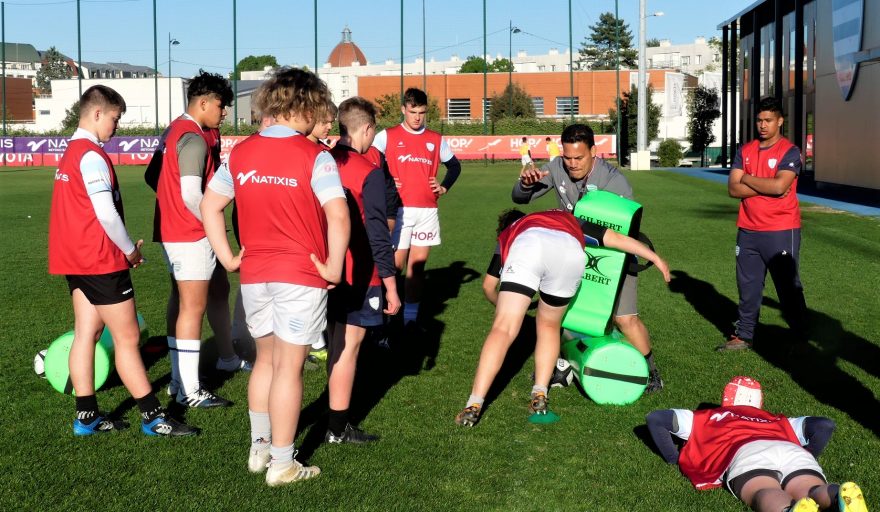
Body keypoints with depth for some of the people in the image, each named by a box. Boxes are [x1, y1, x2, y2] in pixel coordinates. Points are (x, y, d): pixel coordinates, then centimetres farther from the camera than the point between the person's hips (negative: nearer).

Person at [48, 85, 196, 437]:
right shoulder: (93, 155, -16)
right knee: (127, 338, -3)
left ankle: (86, 417, 16)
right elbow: (106, 213, -22)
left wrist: (122, 248, 13)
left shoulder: (71, 153, 14)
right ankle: (153, 418, 4)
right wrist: (130, 250, -8)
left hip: (75, 259, 9)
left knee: (85, 334, 11)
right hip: (101, 261, -9)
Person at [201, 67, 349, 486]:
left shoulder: (240, 153, 4)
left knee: (265, 360, 21)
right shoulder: (315, 157, -12)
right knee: (289, 367, 3)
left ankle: (259, 449, 30)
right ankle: (282, 464, 12)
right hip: (301, 276, -5)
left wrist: (227, 257, 10)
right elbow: (338, 217, -21)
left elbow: (209, 205, 8)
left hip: (254, 275, 5)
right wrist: (334, 267, -11)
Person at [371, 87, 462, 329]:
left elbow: (454, 165, 23)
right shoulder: (387, 136, 0)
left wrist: (444, 187, 9)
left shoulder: (436, 139, 11)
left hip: (427, 211, 3)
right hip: (399, 210, -3)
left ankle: (411, 319, 12)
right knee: (395, 265, -5)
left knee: (418, 266, 6)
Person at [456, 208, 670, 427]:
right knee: (548, 326, 24)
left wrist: (501, 305, 63)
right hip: (571, 253, 1)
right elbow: (615, 238, 41)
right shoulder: (568, 220, 47)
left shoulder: (507, 234, 43)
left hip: (528, 247, -1)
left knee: (503, 329, -4)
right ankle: (540, 397, 16)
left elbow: (488, 286, 42)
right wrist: (655, 257, 48)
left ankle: (474, 406, -13)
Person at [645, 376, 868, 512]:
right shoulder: (777, 421, 43)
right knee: (814, 494, -25)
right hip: (794, 453, 2)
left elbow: (655, 419, 36)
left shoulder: (709, 418, 39)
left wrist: (673, 458, 42)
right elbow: (825, 425, 36)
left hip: (747, 455, -2)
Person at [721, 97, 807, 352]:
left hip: (781, 232, -5)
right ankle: (744, 336, 20)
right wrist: (767, 186, -12)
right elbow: (733, 188, -1)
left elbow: (779, 186, -21)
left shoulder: (789, 151, -7)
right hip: (748, 232, 5)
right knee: (748, 286, 11)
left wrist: (748, 179, -7)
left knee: (788, 287, 3)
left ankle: (801, 338, 15)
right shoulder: (745, 151, 8)